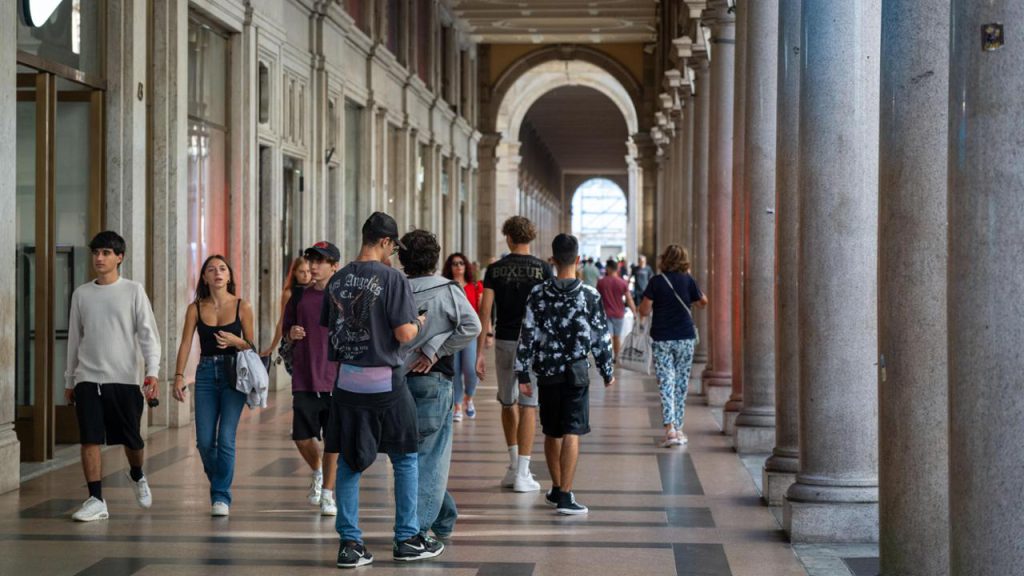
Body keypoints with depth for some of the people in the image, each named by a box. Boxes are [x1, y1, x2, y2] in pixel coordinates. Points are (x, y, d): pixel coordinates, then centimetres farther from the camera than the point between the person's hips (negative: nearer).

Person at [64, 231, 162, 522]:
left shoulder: (133, 291, 1)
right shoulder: (81, 294, 9)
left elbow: (148, 334, -4)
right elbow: (74, 339, 16)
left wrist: (153, 372, -16)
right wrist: (69, 381, 15)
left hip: (124, 378, -2)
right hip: (88, 378, 2)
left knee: (132, 440, 7)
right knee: (90, 440, -8)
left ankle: (137, 476, 37)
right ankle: (96, 500, -3)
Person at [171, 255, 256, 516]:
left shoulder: (242, 306, 1)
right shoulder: (196, 309, 5)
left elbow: (251, 346, 7)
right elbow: (186, 344, 0)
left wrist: (235, 341, -14)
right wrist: (179, 376, -12)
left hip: (233, 375, -2)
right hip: (206, 374, 2)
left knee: (226, 438, -10)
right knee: (204, 441, 0)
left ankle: (221, 495, 2)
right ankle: (218, 483, 26)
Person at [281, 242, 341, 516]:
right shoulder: (300, 296, 7)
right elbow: (285, 331, 17)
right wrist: (291, 334, -5)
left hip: (336, 380, -2)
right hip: (304, 380, 2)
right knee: (302, 437, 2)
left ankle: (327, 494, 15)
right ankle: (317, 472, 33)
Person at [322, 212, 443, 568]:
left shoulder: (337, 280, 5)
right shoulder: (392, 278, -13)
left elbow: (329, 328, 12)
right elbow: (404, 333, -16)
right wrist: (418, 323, 4)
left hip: (346, 381, 5)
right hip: (384, 382, -5)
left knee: (348, 462, 9)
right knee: (405, 460, 11)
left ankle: (349, 542, 9)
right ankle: (407, 539, 16)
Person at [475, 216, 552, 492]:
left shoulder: (495, 269, 1)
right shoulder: (543, 269, -4)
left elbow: (485, 311, -3)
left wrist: (479, 352, 1)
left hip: (504, 342, 2)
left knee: (508, 403, 19)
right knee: (528, 407, 1)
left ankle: (514, 465, 24)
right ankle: (522, 474, -1)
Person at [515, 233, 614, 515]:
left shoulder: (538, 294, -1)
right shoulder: (590, 296, -6)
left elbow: (527, 336, -2)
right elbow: (601, 338, -3)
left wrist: (523, 374, 4)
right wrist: (607, 372, 9)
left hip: (547, 373, 3)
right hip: (577, 372, -3)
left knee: (552, 432, 16)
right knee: (571, 434, -4)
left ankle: (556, 489, 29)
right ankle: (564, 495, -8)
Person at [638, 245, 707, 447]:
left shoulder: (656, 282, -6)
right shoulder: (688, 280, -3)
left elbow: (644, 311, -7)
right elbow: (703, 302, 10)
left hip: (661, 339, -1)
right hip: (685, 339, 1)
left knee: (666, 384, -2)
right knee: (681, 384, 11)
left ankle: (670, 428, -16)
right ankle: (678, 429, 16)